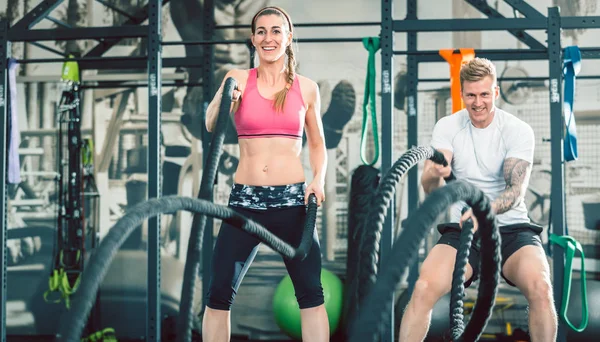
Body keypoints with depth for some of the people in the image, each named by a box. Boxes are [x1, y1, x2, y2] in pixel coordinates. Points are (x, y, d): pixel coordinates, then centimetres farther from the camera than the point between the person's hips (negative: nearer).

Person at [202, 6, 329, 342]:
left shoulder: (306, 88, 5)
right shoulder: (239, 78, 2)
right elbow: (211, 126, -12)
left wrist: (319, 180, -2)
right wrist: (222, 101, -34)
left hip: (292, 200, 0)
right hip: (245, 200, 0)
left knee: (311, 292, -1)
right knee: (219, 293, 0)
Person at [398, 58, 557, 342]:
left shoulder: (518, 131, -5)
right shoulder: (447, 126, 0)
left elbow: (516, 189, -17)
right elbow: (431, 188, -11)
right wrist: (434, 175, -36)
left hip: (511, 228, -1)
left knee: (540, 288, -30)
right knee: (424, 288, -27)